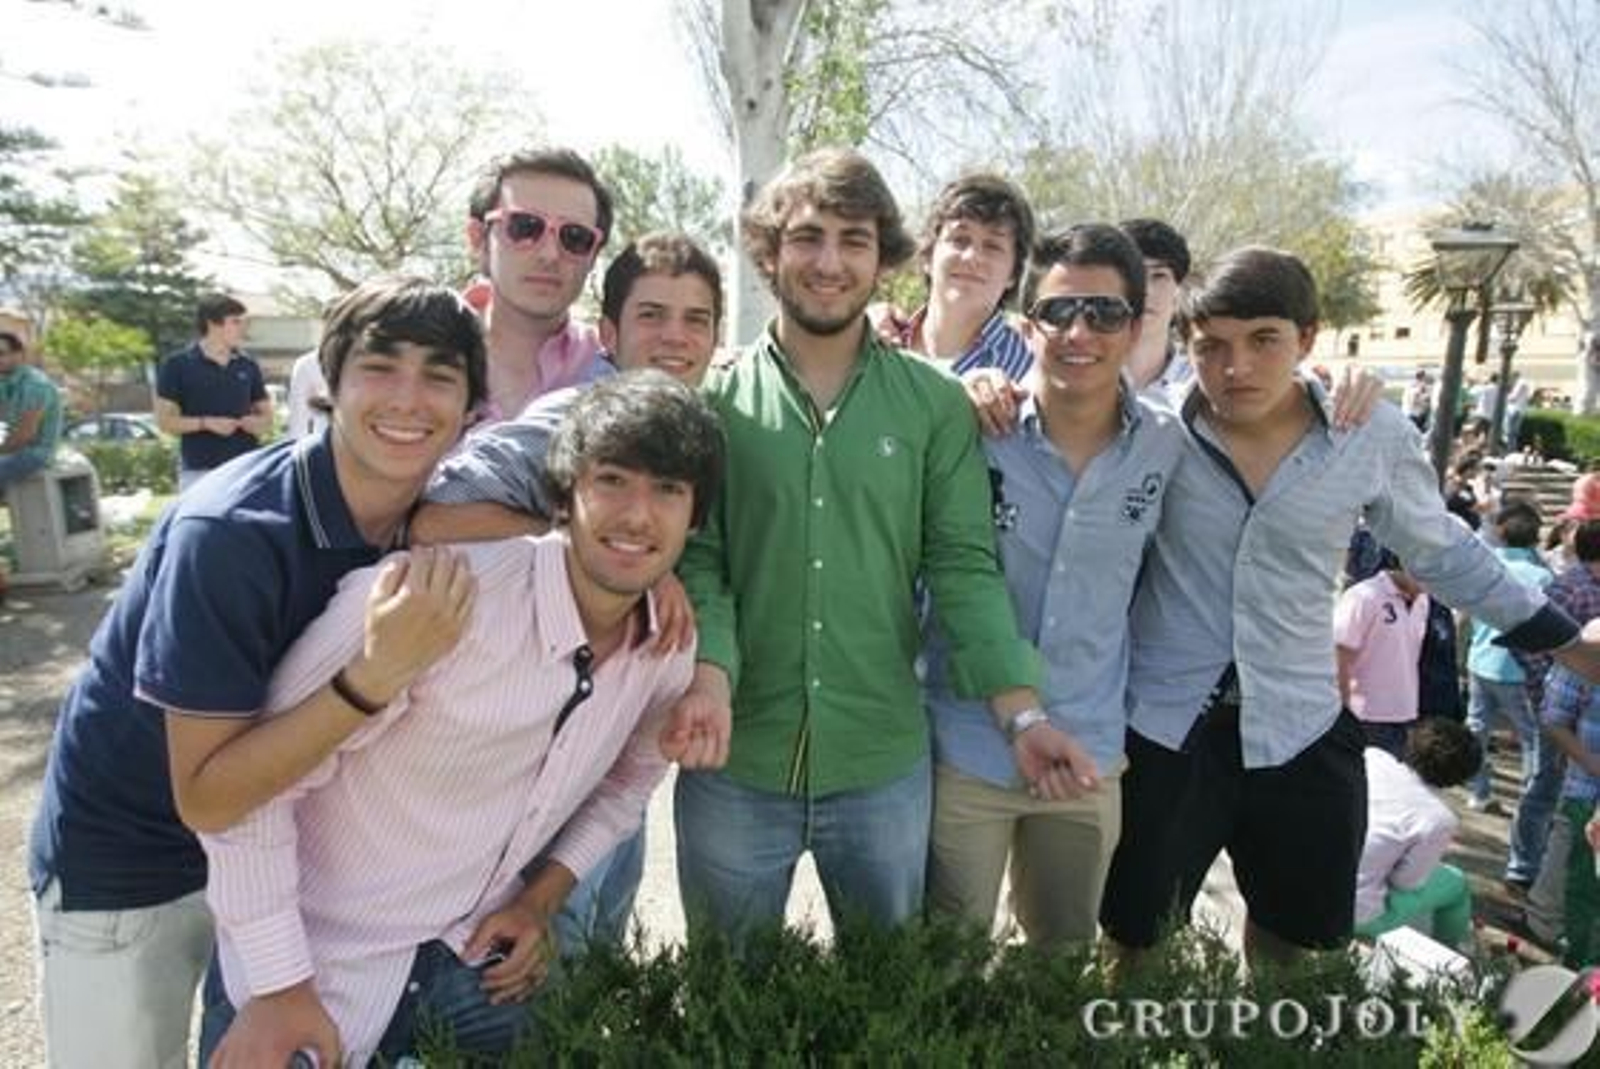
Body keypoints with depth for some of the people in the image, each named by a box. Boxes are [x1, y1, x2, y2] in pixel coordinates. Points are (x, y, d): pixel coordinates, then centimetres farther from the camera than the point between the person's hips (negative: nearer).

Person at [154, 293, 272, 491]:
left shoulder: (247, 365, 10)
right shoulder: (178, 364, -1)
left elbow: (266, 416, 17)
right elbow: (164, 420, -2)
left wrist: (258, 423, -6)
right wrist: (206, 423, -16)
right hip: (199, 471, -4)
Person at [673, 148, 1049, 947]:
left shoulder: (937, 405, -1)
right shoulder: (716, 400, -2)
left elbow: (964, 567, -2)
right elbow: (698, 560, -6)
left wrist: (1023, 713, -12)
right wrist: (709, 676, -23)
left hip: (886, 765, 1)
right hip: (733, 766, 0)